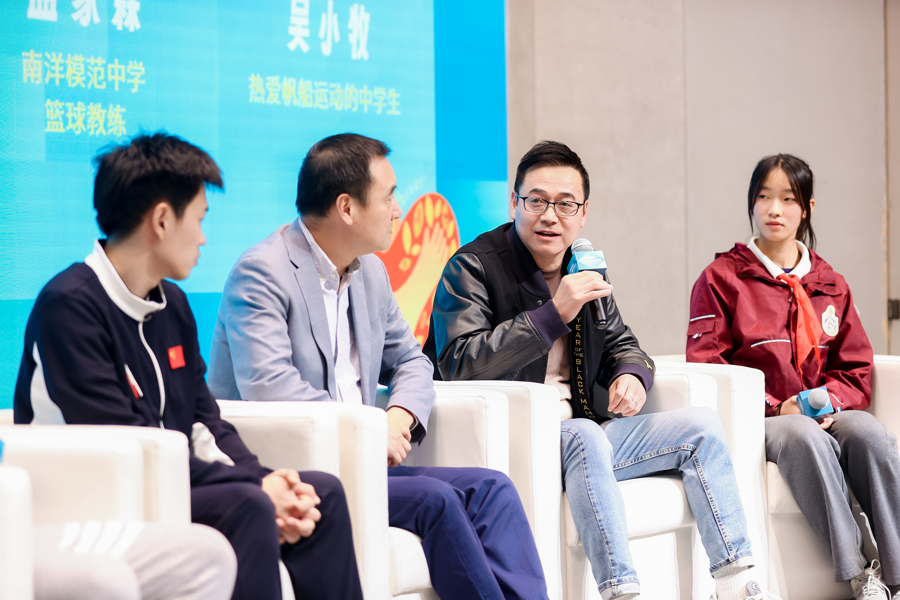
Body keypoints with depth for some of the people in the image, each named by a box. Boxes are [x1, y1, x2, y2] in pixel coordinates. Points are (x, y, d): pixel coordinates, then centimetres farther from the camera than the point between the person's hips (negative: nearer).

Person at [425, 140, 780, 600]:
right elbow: (459, 364, -22)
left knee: (701, 427, -3)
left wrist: (631, 374, 0)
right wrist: (553, 315, -26)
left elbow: (619, 342, 27)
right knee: (585, 436, -37)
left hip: (584, 435, 8)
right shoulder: (472, 268, -8)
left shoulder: (584, 266, 14)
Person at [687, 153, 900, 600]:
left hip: (827, 412, 3)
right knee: (805, 438, -38)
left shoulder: (829, 285, 20)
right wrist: (775, 408, -12)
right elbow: (704, 367, -1)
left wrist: (830, 400, -8)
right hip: (755, 420, -3)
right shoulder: (721, 279, 7)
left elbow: (857, 370, 17)